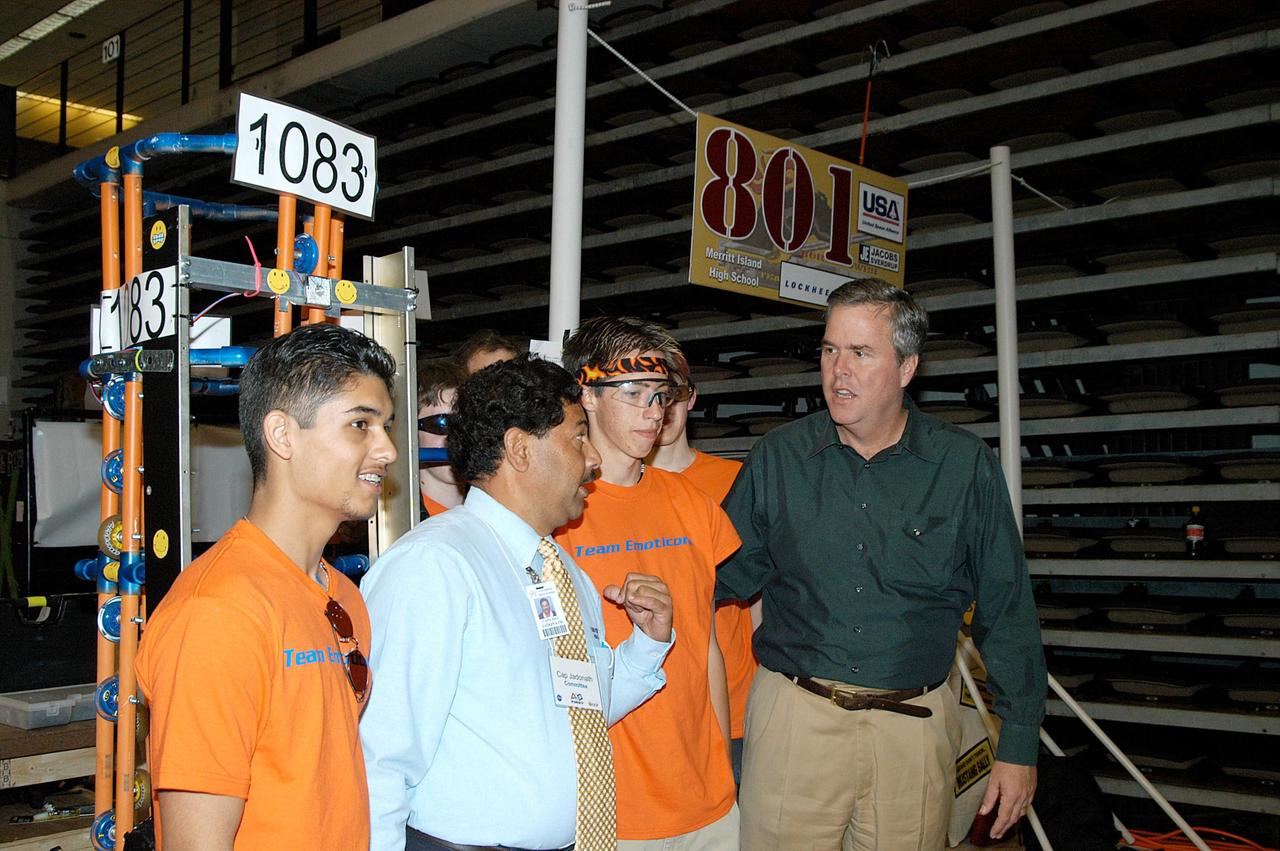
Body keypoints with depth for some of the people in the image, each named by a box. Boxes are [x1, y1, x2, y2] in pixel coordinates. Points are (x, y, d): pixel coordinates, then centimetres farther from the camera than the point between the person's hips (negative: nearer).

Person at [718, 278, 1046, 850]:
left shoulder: (964, 466, -2)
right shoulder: (777, 458, 2)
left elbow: (1006, 611, 3)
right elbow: (726, 574, 10)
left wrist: (1019, 743, 3)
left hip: (914, 726, 0)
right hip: (794, 717, 1)